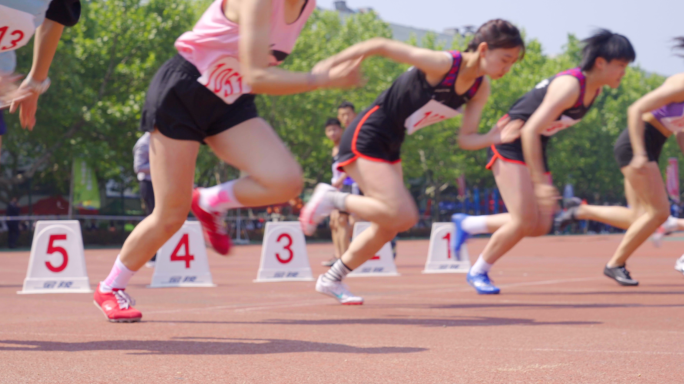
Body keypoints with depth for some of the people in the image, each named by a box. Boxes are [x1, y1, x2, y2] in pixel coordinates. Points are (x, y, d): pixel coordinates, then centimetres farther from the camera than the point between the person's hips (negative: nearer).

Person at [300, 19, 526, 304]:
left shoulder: (480, 89, -2)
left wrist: (493, 139, -22)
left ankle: (331, 280, 28)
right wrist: (330, 64, -17)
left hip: (390, 147, 9)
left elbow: (465, 139, -2)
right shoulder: (443, 64, -26)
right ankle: (332, 198, 1)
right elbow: (381, 46, -22)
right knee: (401, 215, -18)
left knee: (390, 227, 13)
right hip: (366, 138, -9)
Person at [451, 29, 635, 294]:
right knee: (525, 220, -17)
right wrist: (539, 182, -33)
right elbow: (530, 131, -31)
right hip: (512, 142, -9)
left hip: (534, 147, 9)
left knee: (540, 226, 2)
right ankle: (478, 272, 3)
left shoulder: (594, 89, 2)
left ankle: (467, 225, 17)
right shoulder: (570, 86, -26)